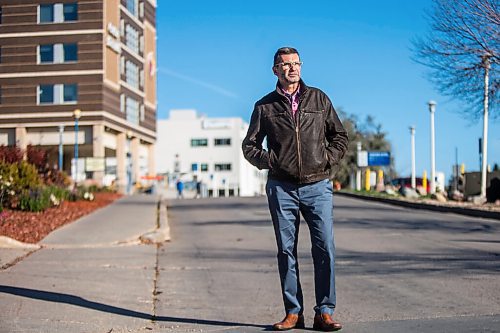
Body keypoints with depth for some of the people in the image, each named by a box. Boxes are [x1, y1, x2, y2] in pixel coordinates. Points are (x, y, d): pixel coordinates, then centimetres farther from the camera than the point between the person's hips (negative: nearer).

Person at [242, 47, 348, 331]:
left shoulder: (318, 99, 11)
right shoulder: (265, 106, 8)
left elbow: (340, 136, 16)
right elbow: (250, 145, 14)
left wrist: (328, 159, 2)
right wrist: (269, 162, -1)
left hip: (317, 185, 0)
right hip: (282, 188, 0)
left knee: (325, 248, -7)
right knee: (286, 251, 3)